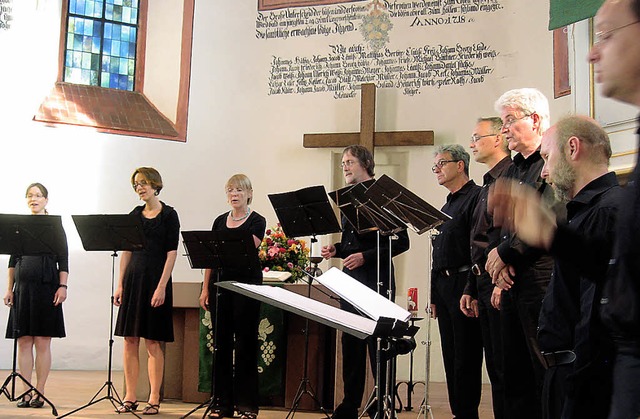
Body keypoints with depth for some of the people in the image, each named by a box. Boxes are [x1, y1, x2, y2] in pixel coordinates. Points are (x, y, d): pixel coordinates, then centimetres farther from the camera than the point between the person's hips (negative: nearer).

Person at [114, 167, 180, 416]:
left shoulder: (168, 215, -3)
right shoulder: (135, 215, 12)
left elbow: (171, 253, -8)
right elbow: (126, 251, 12)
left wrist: (162, 286, -16)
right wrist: (120, 284, 5)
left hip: (156, 280, -5)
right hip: (133, 279, 5)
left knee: (153, 342, -2)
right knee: (130, 341, 4)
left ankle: (154, 399, 5)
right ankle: (130, 398, 12)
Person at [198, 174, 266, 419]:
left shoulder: (257, 221, -1)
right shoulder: (220, 221, 13)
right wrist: (205, 288, 6)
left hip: (246, 285, -4)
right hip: (220, 285, 5)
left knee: (245, 343, -2)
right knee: (221, 343, 6)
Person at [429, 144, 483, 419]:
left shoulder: (476, 197, -8)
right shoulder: (446, 207, 21)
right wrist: (435, 296, 19)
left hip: (464, 284, -9)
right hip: (444, 287, 9)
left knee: (466, 356, -5)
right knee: (451, 356, 12)